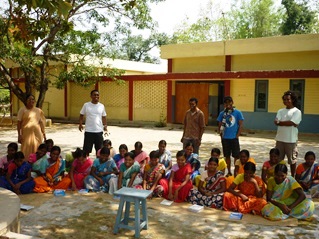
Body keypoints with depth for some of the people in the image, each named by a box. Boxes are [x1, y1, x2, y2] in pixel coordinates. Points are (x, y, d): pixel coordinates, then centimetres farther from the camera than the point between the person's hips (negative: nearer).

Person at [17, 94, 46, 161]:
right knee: (26, 151, -2)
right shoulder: (22, 110, -1)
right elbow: (19, 123, -4)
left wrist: (44, 133, 11)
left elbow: (42, 122, 13)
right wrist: (19, 135, -10)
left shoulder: (38, 110, 10)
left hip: (37, 133, 3)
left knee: (37, 150, 5)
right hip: (26, 133, -3)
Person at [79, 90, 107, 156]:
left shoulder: (101, 106, 6)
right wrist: (80, 124, -8)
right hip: (88, 131, -2)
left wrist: (105, 125, -2)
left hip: (99, 131, 2)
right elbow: (81, 115, 6)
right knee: (87, 149, 3)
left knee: (99, 149, 11)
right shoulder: (86, 105, 0)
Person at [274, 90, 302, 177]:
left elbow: (291, 123, -17)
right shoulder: (281, 111, 11)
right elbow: (276, 122, -3)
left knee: (292, 160, 7)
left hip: (291, 140, -4)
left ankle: (293, 177, 20)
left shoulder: (297, 111, -4)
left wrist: (280, 122, -6)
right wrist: (287, 123, -15)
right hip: (280, 139, 5)